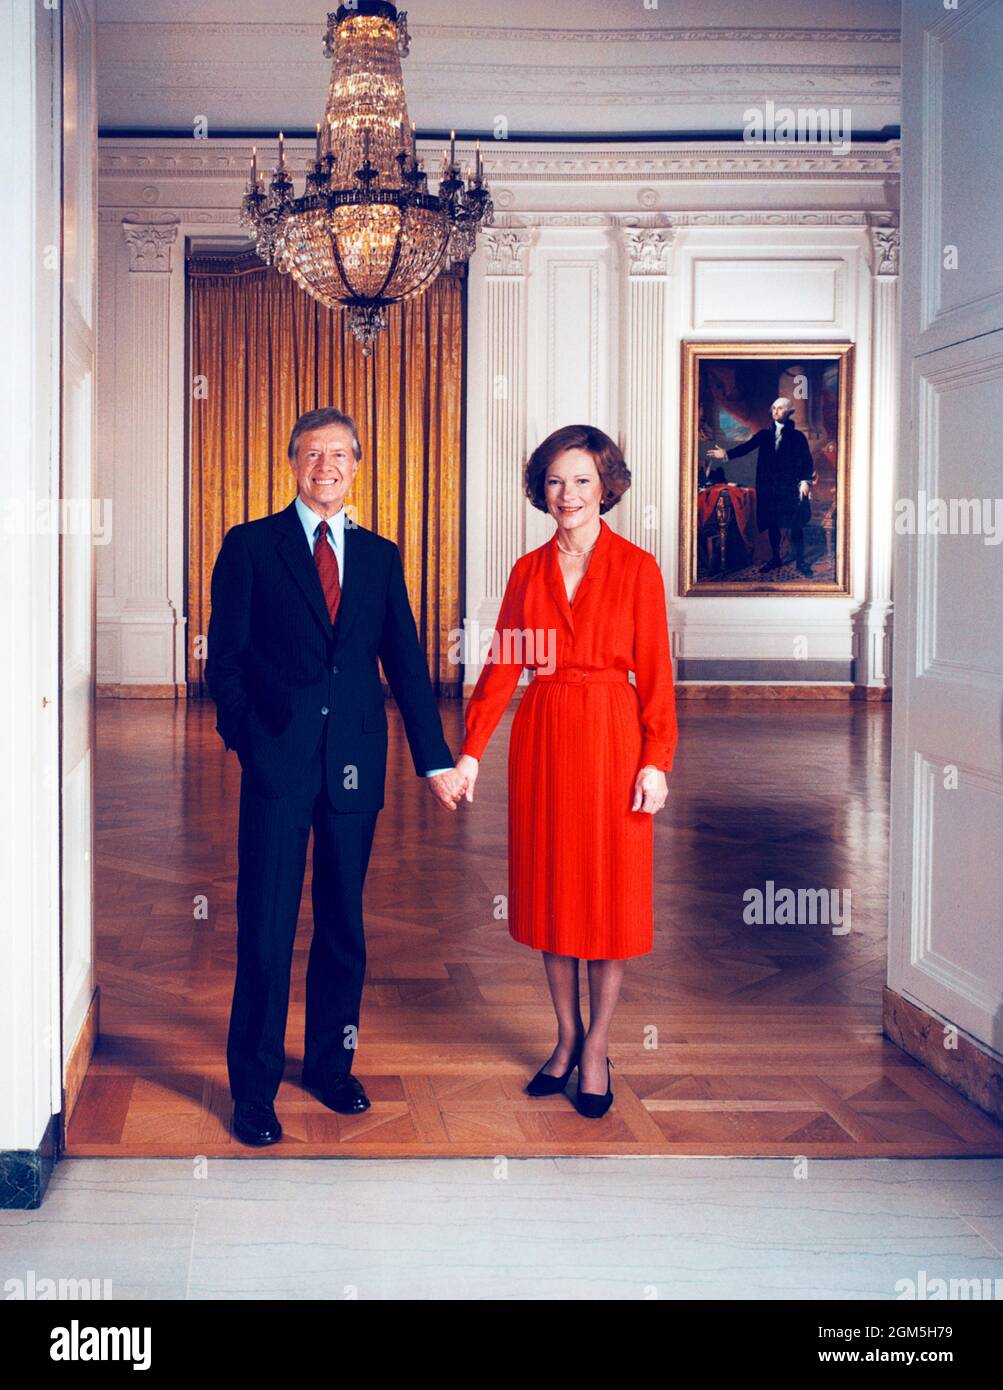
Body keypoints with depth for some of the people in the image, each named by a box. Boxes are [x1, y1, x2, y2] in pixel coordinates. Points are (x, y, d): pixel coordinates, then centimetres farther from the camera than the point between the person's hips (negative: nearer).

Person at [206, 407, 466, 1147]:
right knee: (267, 928, 0)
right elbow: (225, 657, 2)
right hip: (278, 761, -3)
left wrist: (436, 758, 4)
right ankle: (254, 1089, 12)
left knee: (344, 923, 11)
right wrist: (248, 736, -5)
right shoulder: (250, 547, 3)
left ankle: (331, 1064, 28)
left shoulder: (380, 555, 11)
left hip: (355, 763, 3)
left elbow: (406, 661, 8)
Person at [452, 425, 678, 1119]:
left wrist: (657, 760, -11)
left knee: (610, 893, 3)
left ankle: (596, 1051, 15)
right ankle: (567, 1038, 24)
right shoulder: (529, 570, 7)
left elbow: (654, 671, -5)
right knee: (550, 889, 10)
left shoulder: (637, 567, -3)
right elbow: (502, 664, 4)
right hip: (541, 740, 4)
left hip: (611, 739, -3)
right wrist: (471, 749, -3)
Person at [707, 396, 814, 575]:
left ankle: (800, 561, 6)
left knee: (796, 525, -2)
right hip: (768, 487, 3)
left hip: (790, 487, -3)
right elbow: (746, 447, -2)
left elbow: (807, 461, -1)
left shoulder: (797, 436, 2)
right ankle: (775, 558, 22)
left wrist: (805, 481, -14)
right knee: (772, 523, 9)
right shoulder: (764, 434, 9)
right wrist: (727, 453, -16)